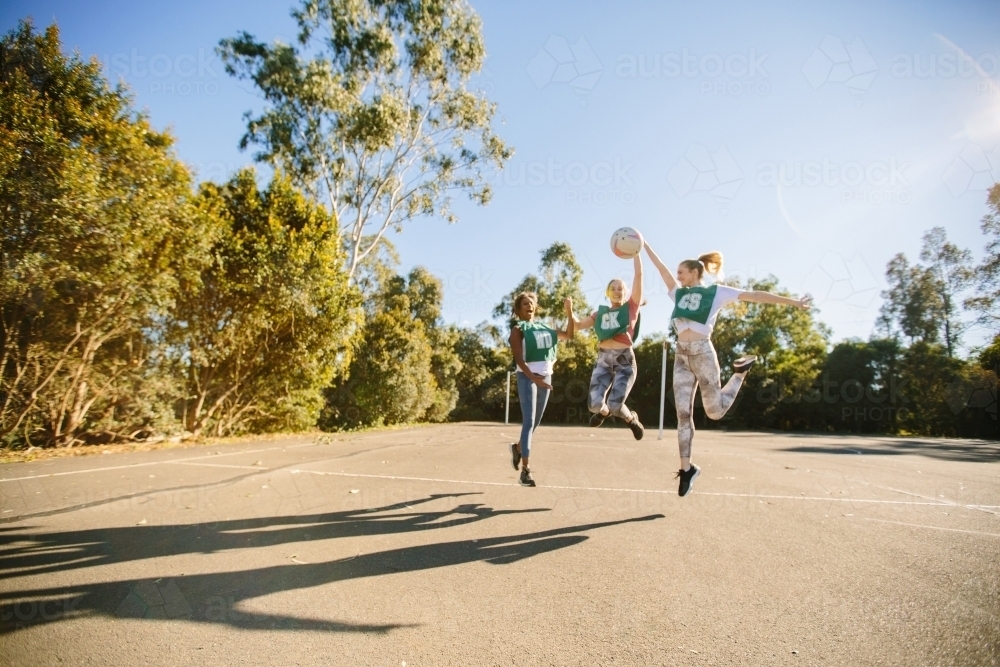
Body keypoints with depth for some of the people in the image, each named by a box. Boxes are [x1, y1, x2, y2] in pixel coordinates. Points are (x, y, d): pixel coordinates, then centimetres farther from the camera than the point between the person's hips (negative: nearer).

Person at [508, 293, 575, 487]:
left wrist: (569, 312, 10)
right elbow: (519, 359, -14)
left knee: (536, 422, 14)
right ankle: (525, 470, -9)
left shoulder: (543, 327, 14)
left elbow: (568, 335, 20)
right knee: (528, 422, -12)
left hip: (546, 377, 6)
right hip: (527, 377, -6)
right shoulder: (518, 329, -4)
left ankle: (517, 447, 39)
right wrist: (534, 378, -26)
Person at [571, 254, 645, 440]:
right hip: (603, 359, 3)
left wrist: (636, 251, -2)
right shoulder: (600, 313, 16)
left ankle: (632, 419, 24)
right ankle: (603, 412, 29)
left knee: (615, 405, -13)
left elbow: (639, 275, 0)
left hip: (624, 360, -3)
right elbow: (578, 325, 18)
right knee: (594, 403, -11)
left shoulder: (631, 306, 7)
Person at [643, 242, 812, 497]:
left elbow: (755, 295, -1)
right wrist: (643, 245, 19)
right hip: (681, 356, 5)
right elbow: (661, 267, 17)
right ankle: (686, 468, 8)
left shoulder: (716, 291, 3)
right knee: (683, 413, 0)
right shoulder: (679, 293, 16)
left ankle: (741, 371, 30)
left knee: (715, 410, 4)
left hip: (702, 353, -4)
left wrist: (792, 302, -3)